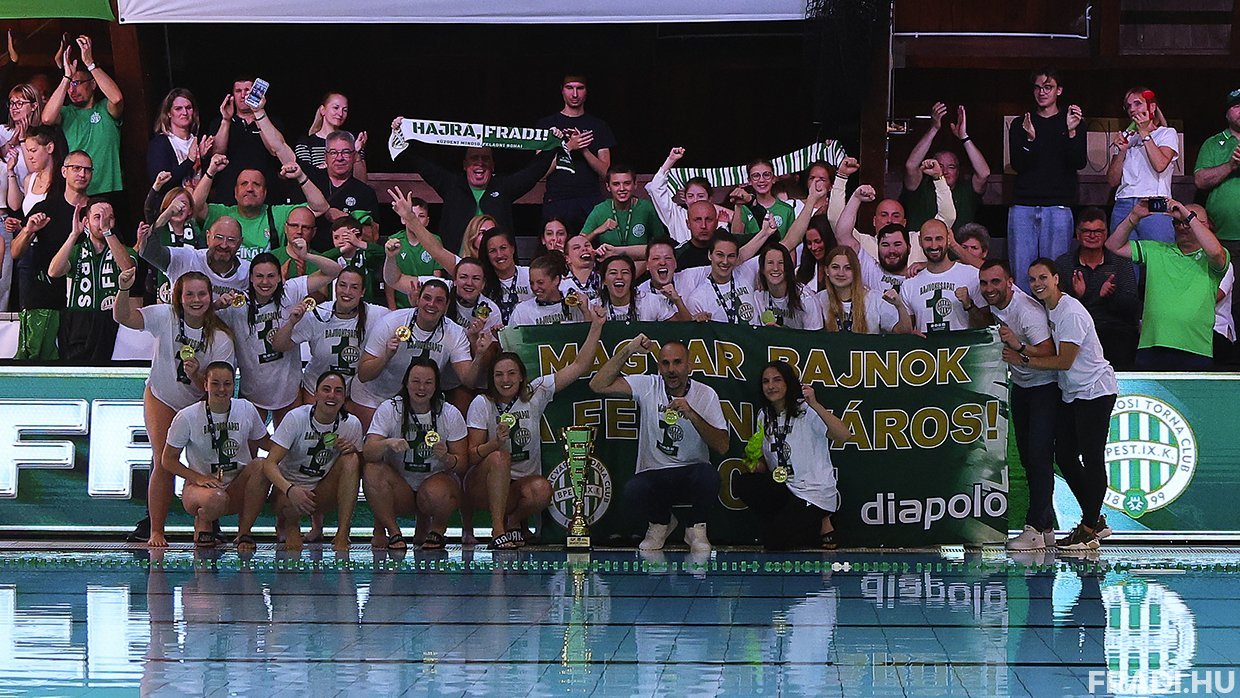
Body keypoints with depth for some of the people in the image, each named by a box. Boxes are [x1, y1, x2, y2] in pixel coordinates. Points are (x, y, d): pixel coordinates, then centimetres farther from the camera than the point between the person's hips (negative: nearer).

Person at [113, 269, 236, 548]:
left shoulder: (220, 338, -18)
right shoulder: (166, 316, -18)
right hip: (162, 400, -1)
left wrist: (196, 375, -39)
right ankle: (155, 529, -3)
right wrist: (123, 290, -51)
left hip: (199, 404, 1)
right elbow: (123, 317, -32)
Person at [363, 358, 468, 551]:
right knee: (372, 470, -28)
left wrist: (446, 458, -28)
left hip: (438, 479, -1)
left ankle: (437, 531, -1)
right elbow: (368, 453, -16)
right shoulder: (389, 409, -4)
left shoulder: (450, 414, -3)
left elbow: (462, 464, -5)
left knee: (436, 492, -36)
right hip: (399, 488, 1)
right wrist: (388, 444, -38)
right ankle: (393, 532, -14)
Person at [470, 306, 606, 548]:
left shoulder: (535, 394, 1)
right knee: (499, 457, -34)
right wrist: (495, 442, -29)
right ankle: (498, 531, -30)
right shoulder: (482, 404, -4)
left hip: (522, 483, 2)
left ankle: (514, 520, 0)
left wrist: (596, 327, -9)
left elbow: (579, 366, -2)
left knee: (541, 490, -33)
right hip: (484, 486, -1)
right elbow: (472, 455, -9)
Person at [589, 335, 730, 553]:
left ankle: (696, 528, -2)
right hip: (653, 475, 1)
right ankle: (661, 522, 6)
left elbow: (722, 446, -10)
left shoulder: (705, 394, -1)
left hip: (691, 474, -1)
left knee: (709, 475, -36)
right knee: (632, 492, -33)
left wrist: (691, 414, -22)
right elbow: (598, 385, -9)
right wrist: (628, 351, -14)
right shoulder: (648, 386, 0)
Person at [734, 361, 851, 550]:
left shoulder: (806, 412, -14)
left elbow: (843, 435, -30)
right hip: (785, 489, 7)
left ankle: (820, 526, 9)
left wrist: (815, 405, -39)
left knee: (774, 543, -16)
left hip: (815, 493, -7)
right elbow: (765, 462, 19)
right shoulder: (765, 416, 8)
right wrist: (758, 465, -5)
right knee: (741, 483, -17)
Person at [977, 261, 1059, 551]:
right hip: (1020, 384, 8)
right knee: (1027, 457, 6)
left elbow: (1050, 354, -31)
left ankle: (1035, 528, -17)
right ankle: (1047, 528, 9)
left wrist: (1019, 346, -42)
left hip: (1044, 387, -8)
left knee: (1039, 456, -15)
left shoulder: (1028, 312, -27)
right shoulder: (994, 300, -3)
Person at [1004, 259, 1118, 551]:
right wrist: (1018, 346, -1)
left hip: (1095, 392, -10)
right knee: (1064, 456, 7)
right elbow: (1048, 351, 14)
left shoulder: (1071, 313, -19)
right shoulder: (1047, 309, 9)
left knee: (1092, 459, -7)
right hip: (1070, 393, 10)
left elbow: (1064, 361, -20)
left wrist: (1023, 360, -14)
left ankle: (1089, 530, -5)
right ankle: (1095, 520, 18)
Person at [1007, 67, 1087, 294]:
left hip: (1058, 208, -2)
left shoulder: (1072, 122, 11)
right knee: (1021, 272, -4)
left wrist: (1071, 132, -17)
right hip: (1023, 207, 2)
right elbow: (1017, 164, 3)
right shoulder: (1020, 125, 16)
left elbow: (1080, 163, -1)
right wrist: (1030, 139, -14)